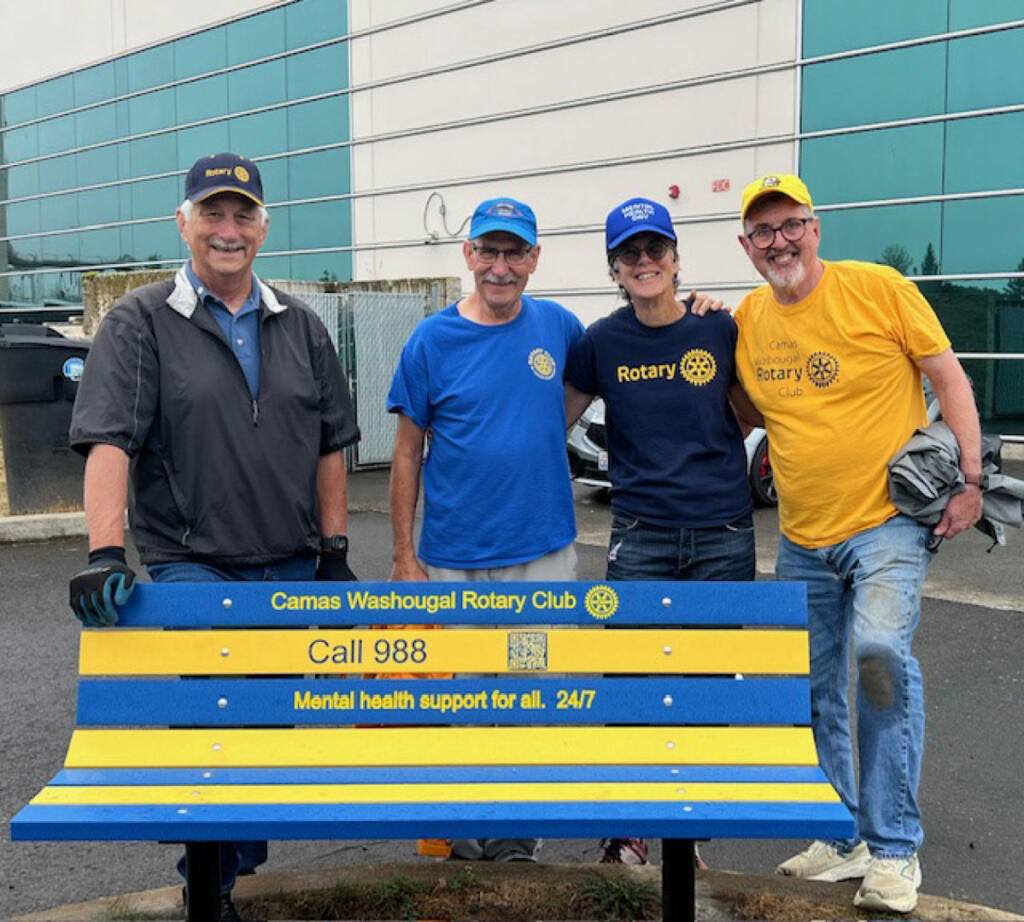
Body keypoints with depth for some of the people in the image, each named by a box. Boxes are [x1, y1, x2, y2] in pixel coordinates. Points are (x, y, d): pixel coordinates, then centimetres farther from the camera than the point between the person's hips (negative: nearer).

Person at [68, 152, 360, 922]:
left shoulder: (300, 326, 10)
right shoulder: (141, 322, -2)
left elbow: (330, 443, 12)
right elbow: (109, 440, -12)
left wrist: (335, 549, 8)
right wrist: (106, 552, -24)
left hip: (291, 568, 4)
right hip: (191, 564, -4)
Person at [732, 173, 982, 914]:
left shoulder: (879, 288, -8)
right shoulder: (747, 320, 5)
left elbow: (948, 378, -4)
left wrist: (970, 479, -10)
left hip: (888, 523, -5)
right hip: (801, 539, 5)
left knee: (881, 652, -23)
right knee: (813, 694, 12)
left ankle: (894, 850, -6)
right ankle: (844, 839, 30)